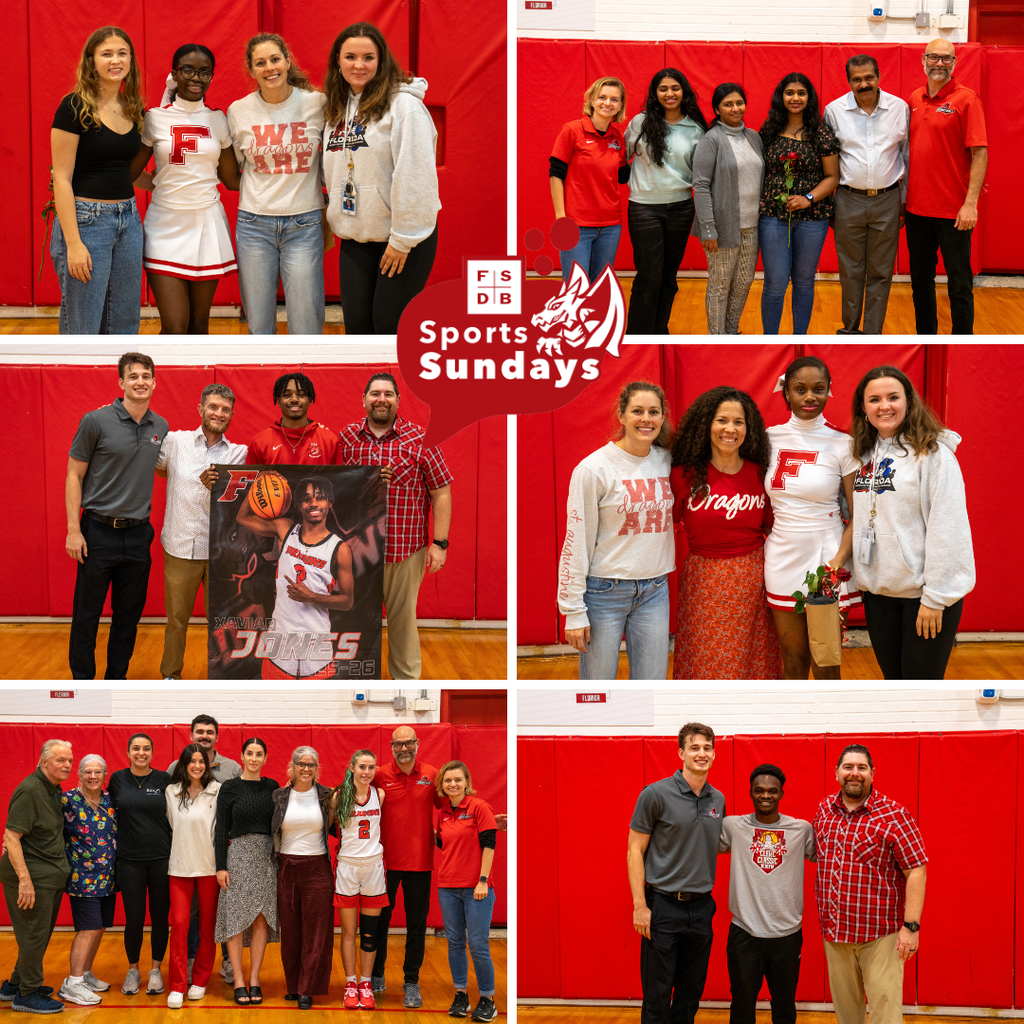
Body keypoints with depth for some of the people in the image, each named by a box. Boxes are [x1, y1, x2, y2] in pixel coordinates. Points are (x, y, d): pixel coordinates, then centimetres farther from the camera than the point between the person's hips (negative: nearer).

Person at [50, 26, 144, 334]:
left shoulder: (133, 109, 9)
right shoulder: (74, 108, -10)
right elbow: (61, 178, -13)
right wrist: (73, 244, -18)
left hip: (128, 219, 7)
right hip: (85, 219, -7)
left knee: (123, 326, 9)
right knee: (82, 329, -3)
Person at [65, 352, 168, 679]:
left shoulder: (161, 427, 5)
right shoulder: (96, 422, -9)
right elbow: (74, 475, -6)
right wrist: (73, 529, -11)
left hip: (138, 534, 4)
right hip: (99, 531, -4)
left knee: (129, 615, 11)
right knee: (87, 614, 2)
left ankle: (117, 677, 23)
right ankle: (82, 680, 13)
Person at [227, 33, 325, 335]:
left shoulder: (317, 104, -2)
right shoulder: (238, 111, 2)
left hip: (304, 223, -1)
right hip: (254, 224, 1)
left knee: (306, 327, -3)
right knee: (258, 325, 7)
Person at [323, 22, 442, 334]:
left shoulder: (403, 105, -13)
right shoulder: (335, 108, 11)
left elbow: (414, 176, -17)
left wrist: (404, 238, -18)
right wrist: (335, 218, 10)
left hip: (402, 240, -6)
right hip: (354, 238, 7)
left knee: (390, 324, -3)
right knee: (356, 324, 7)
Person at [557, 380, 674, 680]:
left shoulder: (667, 461, 4)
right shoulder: (594, 468, -9)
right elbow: (577, 542, -8)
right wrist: (573, 611, -10)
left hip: (655, 589, 4)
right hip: (605, 590, -4)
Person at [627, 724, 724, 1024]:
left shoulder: (718, 800, 7)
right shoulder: (656, 794, -9)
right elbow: (635, 851, -7)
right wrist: (640, 906, -13)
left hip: (701, 907, 5)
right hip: (663, 906, -5)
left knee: (691, 991, 11)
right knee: (658, 994, 0)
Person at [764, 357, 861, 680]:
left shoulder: (842, 444, -5)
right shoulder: (771, 438, 4)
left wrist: (838, 561, -18)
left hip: (826, 558, -3)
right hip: (782, 560, 3)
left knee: (825, 665, 2)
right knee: (793, 660, 11)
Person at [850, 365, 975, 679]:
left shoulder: (932, 452, -12)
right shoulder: (864, 454, 10)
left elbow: (946, 530, -16)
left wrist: (935, 597, -18)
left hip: (923, 594, -6)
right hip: (877, 591, 6)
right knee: (892, 677, 14)